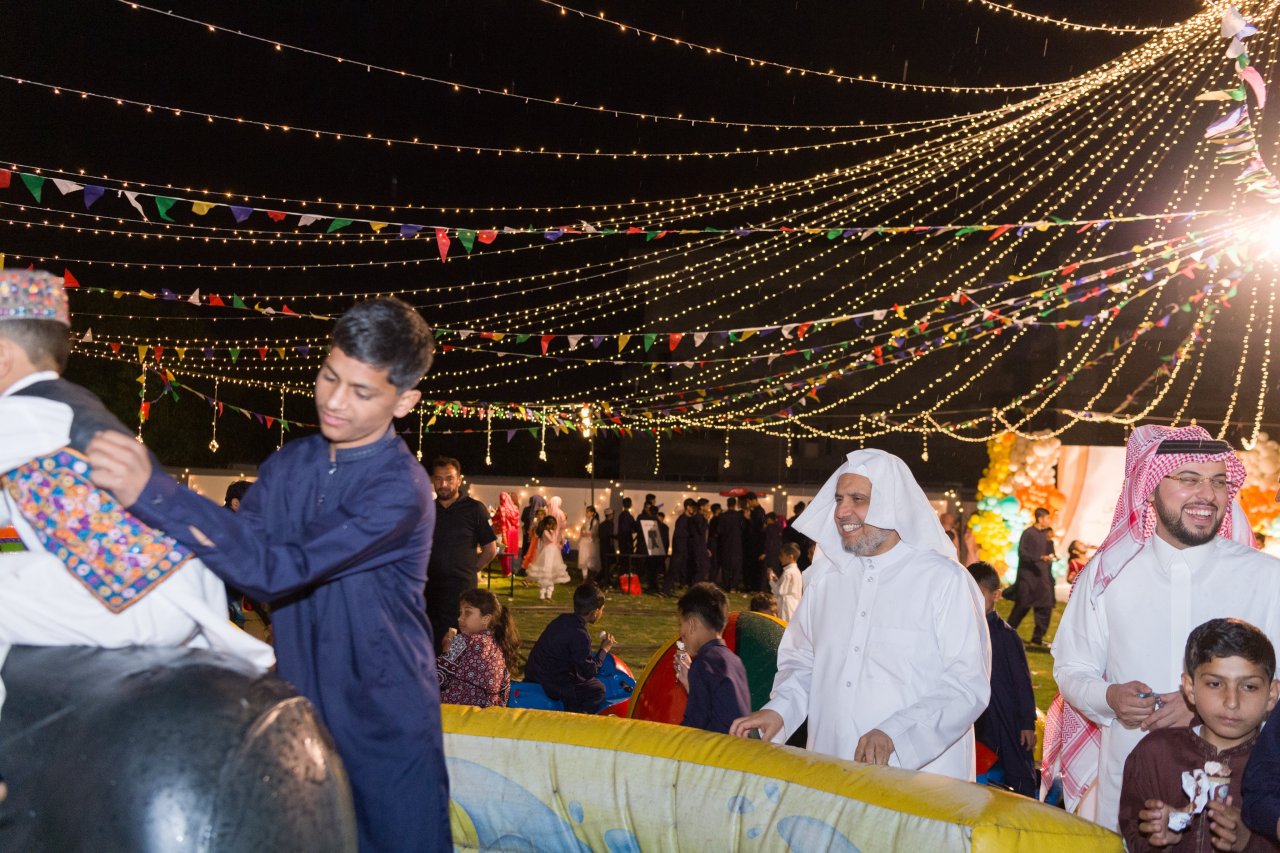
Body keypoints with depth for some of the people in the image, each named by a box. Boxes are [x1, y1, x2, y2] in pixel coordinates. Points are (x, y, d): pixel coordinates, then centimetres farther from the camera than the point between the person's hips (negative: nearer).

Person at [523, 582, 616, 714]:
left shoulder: (562, 619, 4)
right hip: (550, 686, -9)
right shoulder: (580, 635, -21)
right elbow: (588, 672, -14)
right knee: (598, 689, 0)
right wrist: (604, 649, -3)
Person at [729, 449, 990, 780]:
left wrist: (894, 734, -24)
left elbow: (968, 687, -13)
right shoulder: (824, 576, 8)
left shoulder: (946, 580, -9)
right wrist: (779, 710, -4)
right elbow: (802, 661, 16)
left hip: (917, 776, -4)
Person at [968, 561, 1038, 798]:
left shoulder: (1006, 636, -12)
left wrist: (1028, 723, -9)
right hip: (977, 724, 5)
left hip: (1009, 722, -5)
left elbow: (1023, 682, -9)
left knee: (1020, 778, 1)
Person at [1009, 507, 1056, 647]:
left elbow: (1050, 554, 11)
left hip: (1042, 576, 6)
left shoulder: (1046, 534, 11)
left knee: (1045, 607, 0)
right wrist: (1040, 557, -23)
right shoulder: (1028, 533, -8)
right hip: (1028, 575, -6)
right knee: (1022, 606, -1)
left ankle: (1037, 638, 7)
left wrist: (1050, 541, -5)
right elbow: (1022, 553, -15)